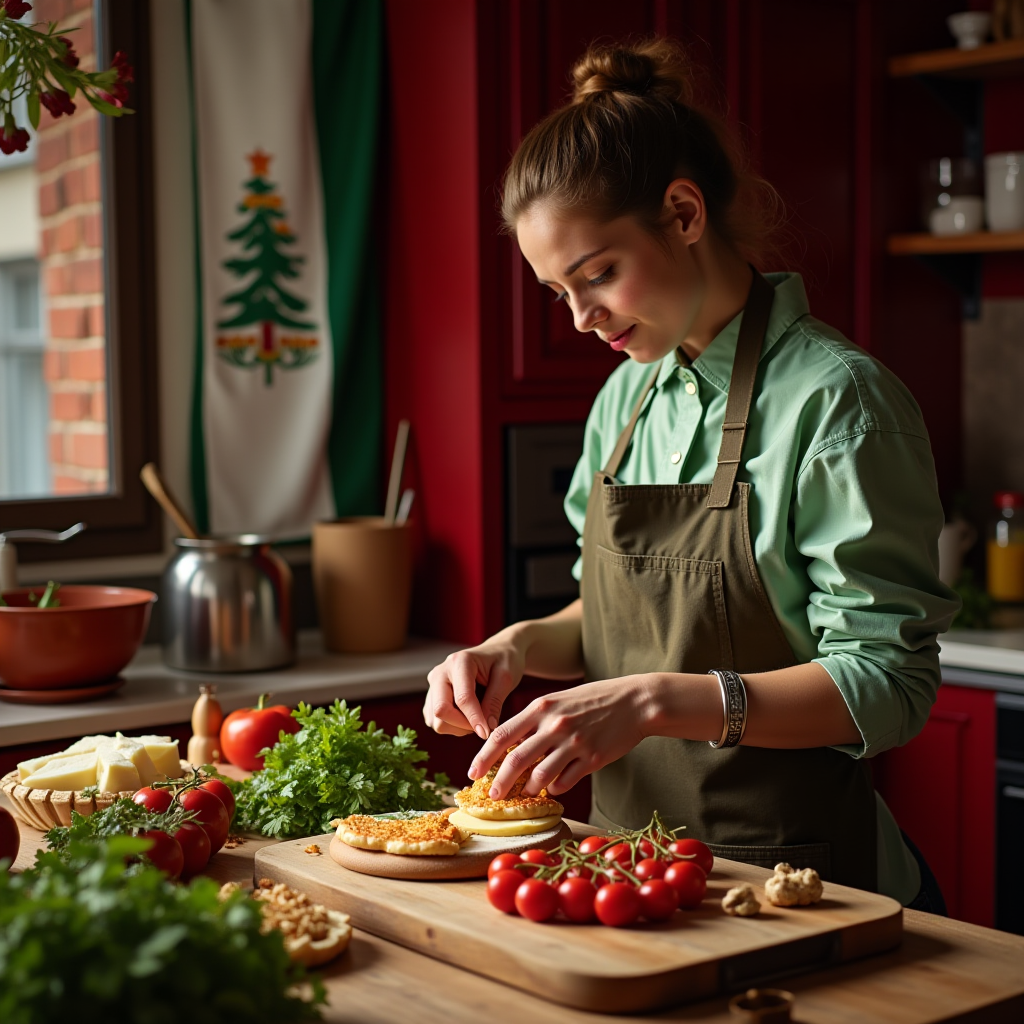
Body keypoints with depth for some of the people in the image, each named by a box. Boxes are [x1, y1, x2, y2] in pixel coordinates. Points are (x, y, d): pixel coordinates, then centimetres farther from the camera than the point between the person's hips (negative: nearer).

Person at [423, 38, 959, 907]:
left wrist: (656, 701, -30)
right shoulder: (626, 396, 6)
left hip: (782, 864, -6)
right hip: (631, 847, 7)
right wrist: (524, 646, -4)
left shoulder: (834, 400, -16)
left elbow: (888, 686, -20)